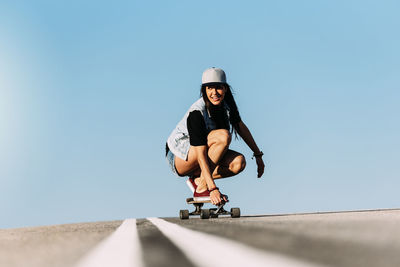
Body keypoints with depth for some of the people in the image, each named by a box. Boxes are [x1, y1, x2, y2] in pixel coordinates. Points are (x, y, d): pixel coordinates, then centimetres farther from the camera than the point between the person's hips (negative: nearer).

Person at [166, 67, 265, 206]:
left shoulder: (226, 103, -8)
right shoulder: (197, 112, -29)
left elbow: (241, 126, 9)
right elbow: (201, 154, -33)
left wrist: (258, 154, 11)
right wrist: (213, 188, -39)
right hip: (179, 157, -7)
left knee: (239, 162, -20)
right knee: (223, 136, -31)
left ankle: (197, 180, -4)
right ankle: (201, 189, -23)